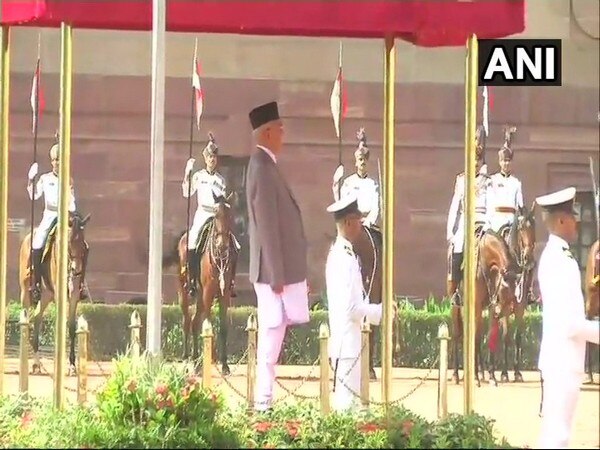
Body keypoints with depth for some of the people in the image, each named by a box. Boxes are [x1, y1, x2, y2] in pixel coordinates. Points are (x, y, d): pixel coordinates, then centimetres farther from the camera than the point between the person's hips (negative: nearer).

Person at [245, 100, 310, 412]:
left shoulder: (265, 165, 14)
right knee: (271, 338, -6)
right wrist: (277, 276, -20)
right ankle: (263, 402, -2)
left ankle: (264, 401, 14)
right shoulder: (262, 168, -17)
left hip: (281, 269, 10)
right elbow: (267, 228, -20)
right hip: (275, 270, -10)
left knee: (272, 338, 11)